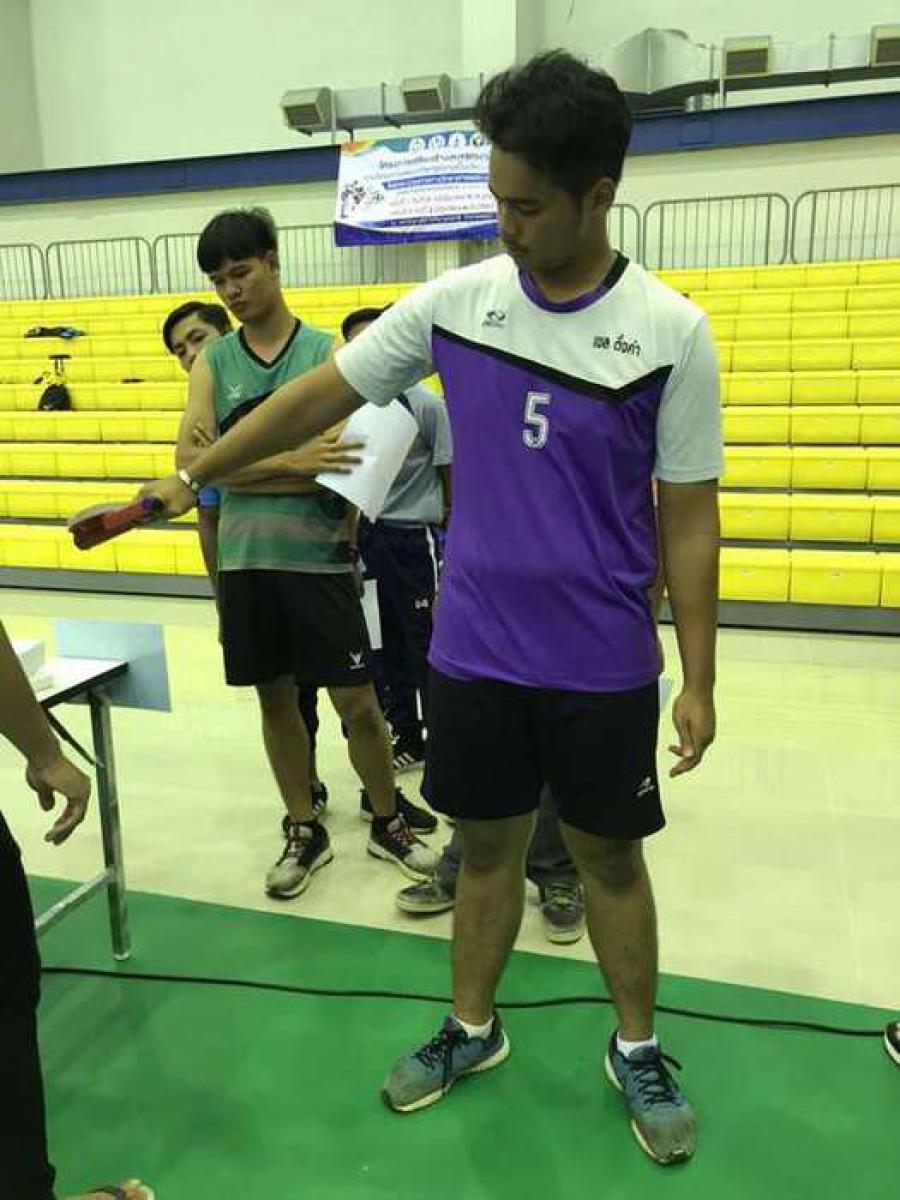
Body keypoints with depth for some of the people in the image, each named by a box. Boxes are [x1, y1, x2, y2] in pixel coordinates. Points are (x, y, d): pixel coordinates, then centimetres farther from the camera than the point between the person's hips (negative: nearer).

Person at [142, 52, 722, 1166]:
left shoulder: (672, 331, -9)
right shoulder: (455, 301, -3)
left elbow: (688, 515, -5)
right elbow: (319, 395, 6)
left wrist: (699, 679, -5)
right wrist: (194, 475, 9)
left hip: (603, 665, -2)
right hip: (472, 650, 2)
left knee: (609, 856, 13)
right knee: (488, 843, 16)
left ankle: (637, 1053, 37)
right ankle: (472, 1029, 40)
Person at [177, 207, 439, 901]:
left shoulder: (327, 354, -1)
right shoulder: (213, 363, 6)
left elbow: (342, 465, -10)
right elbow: (190, 460, -9)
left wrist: (238, 465, -16)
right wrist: (291, 461, -22)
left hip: (317, 558, -3)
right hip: (245, 561, 3)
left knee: (357, 702, 2)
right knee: (276, 699, 13)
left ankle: (389, 823, 26)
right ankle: (304, 833, 31)